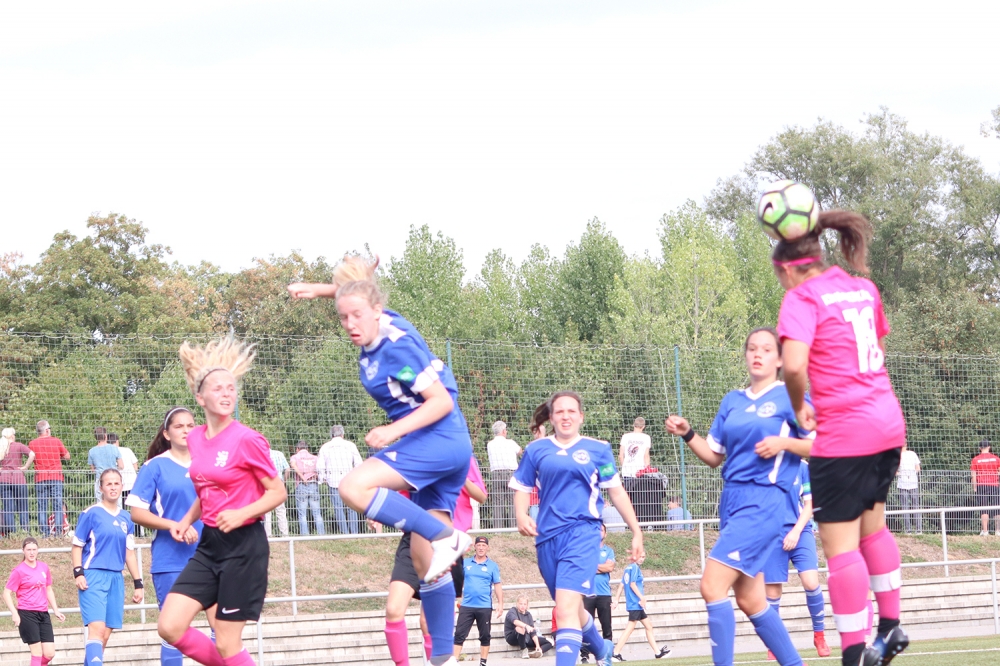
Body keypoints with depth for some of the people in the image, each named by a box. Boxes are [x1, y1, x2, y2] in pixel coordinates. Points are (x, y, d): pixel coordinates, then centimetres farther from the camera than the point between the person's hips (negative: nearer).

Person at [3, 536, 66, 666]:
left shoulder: (44, 567, 10)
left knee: (49, 654, -3)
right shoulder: (18, 571, -5)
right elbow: (6, 593, -6)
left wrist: (55, 610, 17)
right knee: (37, 652, -9)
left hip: (43, 614, 5)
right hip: (27, 615, -5)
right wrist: (14, 614, -17)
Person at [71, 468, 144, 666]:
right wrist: (78, 573, -13)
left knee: (105, 635, 4)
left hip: (116, 579, 6)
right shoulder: (91, 513, -1)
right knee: (97, 629, -19)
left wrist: (138, 583, 17)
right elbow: (77, 546, -1)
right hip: (93, 576, -6)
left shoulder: (125, 518, 14)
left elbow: (129, 553, 19)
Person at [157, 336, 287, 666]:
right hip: (209, 543, 7)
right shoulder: (195, 439, 6)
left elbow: (277, 492, -9)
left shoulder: (247, 440, -14)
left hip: (244, 546, -7)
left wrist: (241, 515, -23)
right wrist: (186, 521, 7)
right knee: (170, 626, -4)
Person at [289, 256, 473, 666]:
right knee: (423, 558, 7)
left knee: (353, 488, -24)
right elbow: (355, 291, 31)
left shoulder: (398, 345, -17)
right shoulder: (379, 326, 8)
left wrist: (395, 430, -28)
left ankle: (445, 537, -23)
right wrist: (317, 290, 21)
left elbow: (442, 401, -20)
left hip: (439, 439, -10)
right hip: (438, 450, 10)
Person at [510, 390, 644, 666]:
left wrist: (636, 532, 13)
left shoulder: (597, 449, 6)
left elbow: (616, 491, 11)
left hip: (582, 531, -4)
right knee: (572, 609, 19)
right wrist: (521, 515, -8)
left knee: (566, 608, -22)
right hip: (547, 537, 4)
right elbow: (521, 488, 13)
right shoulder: (536, 450, 9)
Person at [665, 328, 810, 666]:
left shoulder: (789, 396, -2)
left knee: (712, 586, -17)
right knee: (749, 599, 9)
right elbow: (714, 456, 17)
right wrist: (687, 434, 1)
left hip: (762, 501, -7)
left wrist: (784, 442, -20)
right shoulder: (732, 401, 15)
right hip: (731, 499, 7)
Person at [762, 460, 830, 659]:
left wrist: (796, 531, -8)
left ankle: (819, 635, 4)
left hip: (799, 532, 0)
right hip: (772, 536, 0)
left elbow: (809, 504, 3)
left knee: (811, 582, -16)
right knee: (772, 590, 0)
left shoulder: (802, 467, 2)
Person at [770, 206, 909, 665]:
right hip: (888, 423, 8)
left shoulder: (802, 299, -9)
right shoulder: (864, 289, 12)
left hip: (843, 434, -8)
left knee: (839, 544, -3)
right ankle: (891, 627, 26)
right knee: (872, 525, 25)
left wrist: (799, 407, -7)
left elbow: (794, 364, -24)